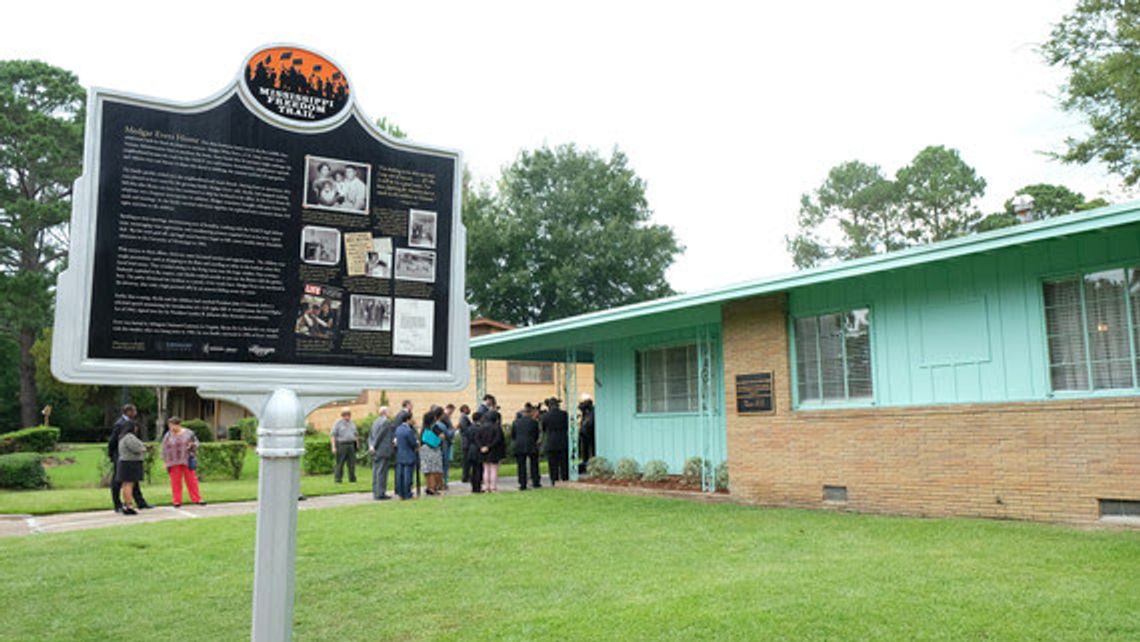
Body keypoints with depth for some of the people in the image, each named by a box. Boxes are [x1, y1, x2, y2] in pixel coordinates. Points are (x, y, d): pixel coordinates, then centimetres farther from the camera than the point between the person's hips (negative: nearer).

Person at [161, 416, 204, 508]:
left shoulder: (188, 433, 1)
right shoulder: (168, 436, 3)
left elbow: (196, 442, 10)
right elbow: (165, 449, 7)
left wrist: (192, 445, -13)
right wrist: (166, 462, 3)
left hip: (187, 461, 0)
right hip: (174, 462, 0)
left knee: (192, 480, 2)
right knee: (176, 482, 2)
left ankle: (197, 499, 8)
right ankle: (177, 501, 11)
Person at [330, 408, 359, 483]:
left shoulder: (352, 423, 15)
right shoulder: (338, 423, -2)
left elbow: (356, 434, 23)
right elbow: (332, 435, -6)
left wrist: (357, 444, 17)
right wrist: (334, 447, -13)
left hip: (351, 445, 5)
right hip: (341, 445, -5)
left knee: (352, 463, 1)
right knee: (340, 463, -4)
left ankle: (352, 479, 7)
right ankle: (337, 479, 3)